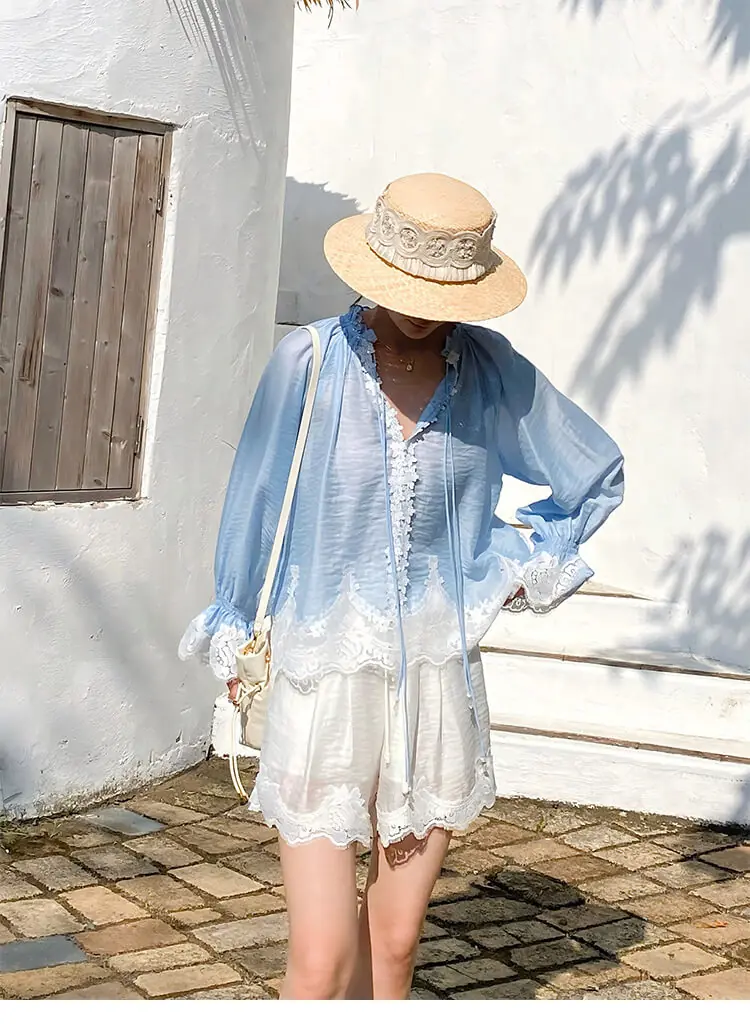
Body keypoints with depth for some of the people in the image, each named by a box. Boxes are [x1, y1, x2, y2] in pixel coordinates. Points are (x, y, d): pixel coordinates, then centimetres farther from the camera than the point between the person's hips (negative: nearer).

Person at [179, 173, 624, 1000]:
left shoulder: (493, 371, -1)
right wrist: (233, 631, 14)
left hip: (438, 678, 3)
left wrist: (514, 568, 5)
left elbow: (598, 478, 13)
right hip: (325, 674, -2)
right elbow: (253, 500, 4)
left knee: (394, 944, 11)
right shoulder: (311, 361, -9)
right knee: (321, 959, -5)